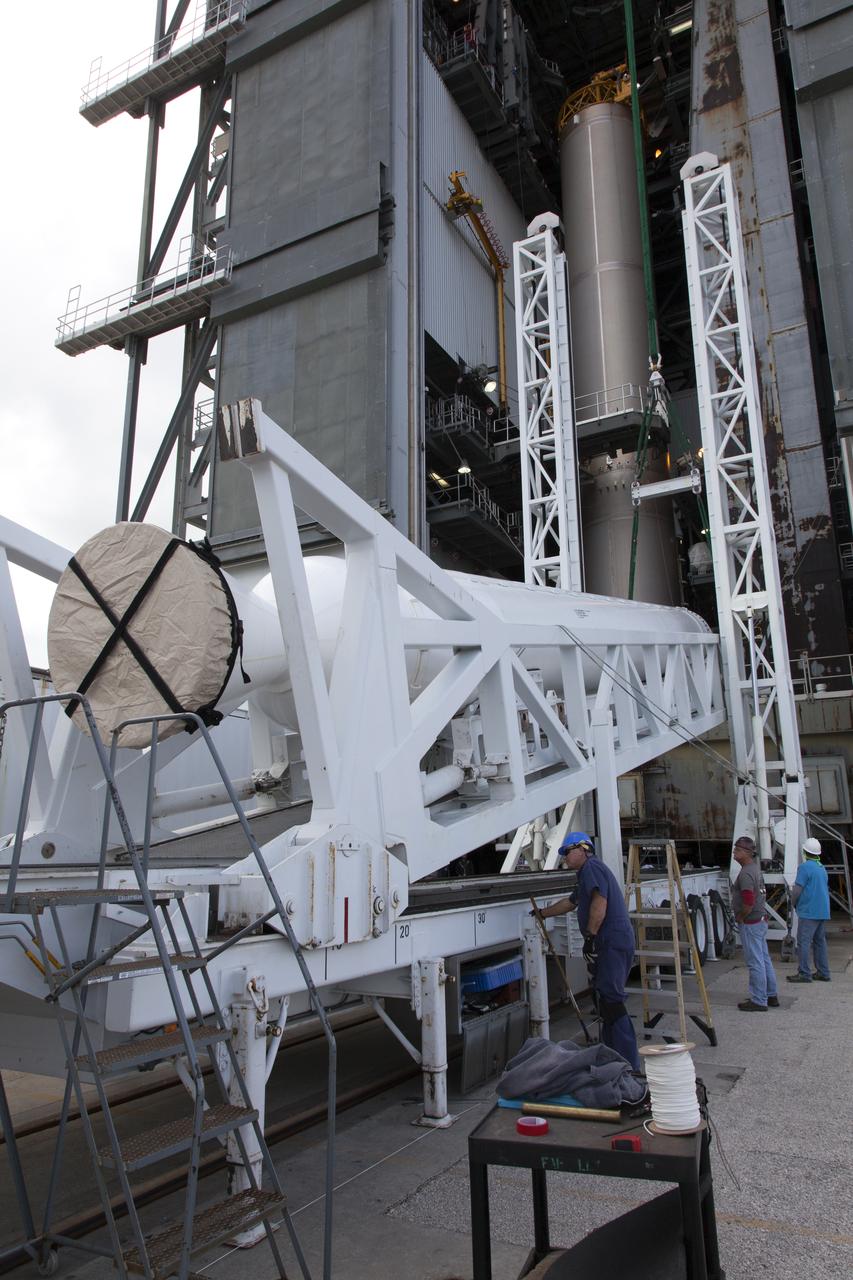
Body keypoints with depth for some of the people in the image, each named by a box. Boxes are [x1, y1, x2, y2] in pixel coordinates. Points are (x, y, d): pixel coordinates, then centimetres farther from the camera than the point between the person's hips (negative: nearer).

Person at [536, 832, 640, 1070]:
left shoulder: (591, 868, -6)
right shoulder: (588, 873, 26)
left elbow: (599, 903, -21)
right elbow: (570, 902, 39)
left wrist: (590, 937, -18)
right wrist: (542, 913, 47)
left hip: (611, 942, -11)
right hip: (615, 943, 11)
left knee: (611, 1000, -13)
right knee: (607, 999, 13)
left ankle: (630, 1065, -13)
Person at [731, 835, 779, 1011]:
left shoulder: (746, 874, -23)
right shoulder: (755, 866, 9)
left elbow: (749, 903, -29)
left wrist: (740, 917, -13)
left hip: (750, 924, -10)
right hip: (761, 920, 10)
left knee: (755, 963, -2)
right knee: (764, 960, 17)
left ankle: (758, 1001, 4)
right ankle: (771, 996, 26)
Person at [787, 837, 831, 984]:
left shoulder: (805, 867, -13)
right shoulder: (822, 868, 14)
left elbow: (797, 890, -17)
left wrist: (793, 902, 3)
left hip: (808, 912, -9)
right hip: (823, 912, 9)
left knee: (804, 942, -6)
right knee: (820, 941, 14)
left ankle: (804, 973, -7)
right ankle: (823, 973, 17)